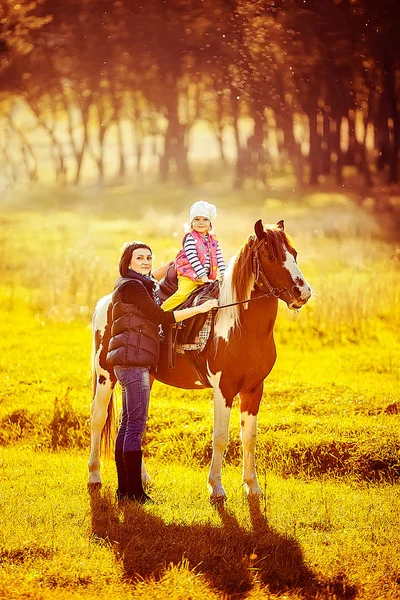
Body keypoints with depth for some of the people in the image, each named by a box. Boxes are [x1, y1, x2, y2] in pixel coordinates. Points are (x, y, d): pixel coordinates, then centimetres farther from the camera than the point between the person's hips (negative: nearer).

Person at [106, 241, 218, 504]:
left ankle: (124, 489, 14)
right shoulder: (130, 287, -11)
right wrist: (200, 308, -15)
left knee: (128, 424, 11)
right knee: (136, 425, -11)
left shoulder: (145, 285, 19)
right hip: (133, 361, -11)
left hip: (138, 363, 11)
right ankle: (135, 491, -12)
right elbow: (161, 317, -16)